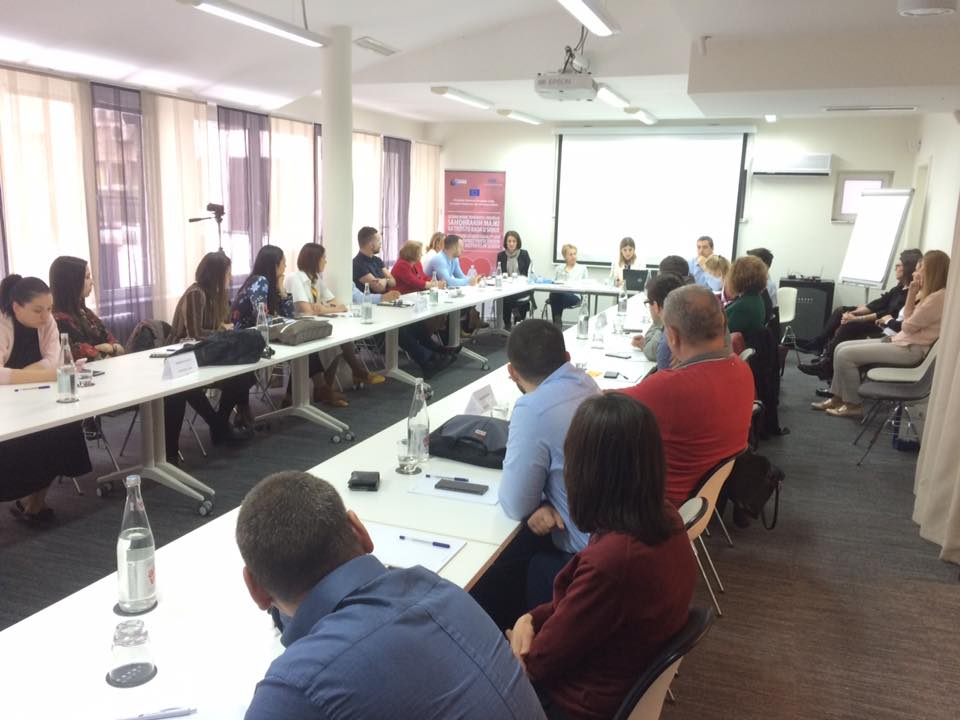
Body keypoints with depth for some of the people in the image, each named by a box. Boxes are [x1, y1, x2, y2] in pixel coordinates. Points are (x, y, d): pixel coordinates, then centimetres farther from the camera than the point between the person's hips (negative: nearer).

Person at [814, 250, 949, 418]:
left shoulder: (939, 297, -17)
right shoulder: (931, 293, 14)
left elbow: (908, 326, -15)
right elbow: (909, 321, 12)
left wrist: (912, 293, -7)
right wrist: (915, 293, 4)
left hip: (911, 349, -10)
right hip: (900, 341, 10)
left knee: (845, 354, -17)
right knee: (841, 348, 2)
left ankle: (853, 404, -3)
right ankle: (838, 398, 6)